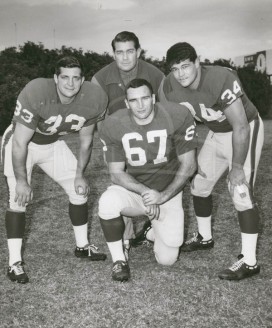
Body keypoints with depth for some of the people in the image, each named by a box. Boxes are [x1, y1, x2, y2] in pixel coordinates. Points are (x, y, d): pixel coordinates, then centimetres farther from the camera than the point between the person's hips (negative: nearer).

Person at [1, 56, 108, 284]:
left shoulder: (93, 99, -21)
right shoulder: (36, 93, -35)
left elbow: (86, 140, -4)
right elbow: (20, 143, -29)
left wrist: (80, 174, -2)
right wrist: (22, 181, -26)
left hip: (53, 144, 5)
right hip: (20, 141, -4)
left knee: (79, 190, 5)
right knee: (19, 198, -17)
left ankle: (82, 246, 23)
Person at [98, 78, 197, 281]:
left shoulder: (178, 117, -17)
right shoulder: (113, 125, -14)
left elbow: (188, 165, -10)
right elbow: (117, 173, -10)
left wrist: (163, 196, -21)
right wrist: (145, 192, -27)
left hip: (168, 191, 0)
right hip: (133, 188, 0)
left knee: (167, 259, -3)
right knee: (108, 203, -35)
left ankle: (151, 231, 34)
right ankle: (119, 259, -9)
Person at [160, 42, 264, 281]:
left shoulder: (222, 79, -34)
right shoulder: (169, 88, -16)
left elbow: (240, 127, -30)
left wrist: (237, 166, -27)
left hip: (246, 130, -7)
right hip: (217, 133, 7)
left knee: (240, 190, -17)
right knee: (199, 184, 10)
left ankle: (249, 262, -11)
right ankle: (205, 238, 32)